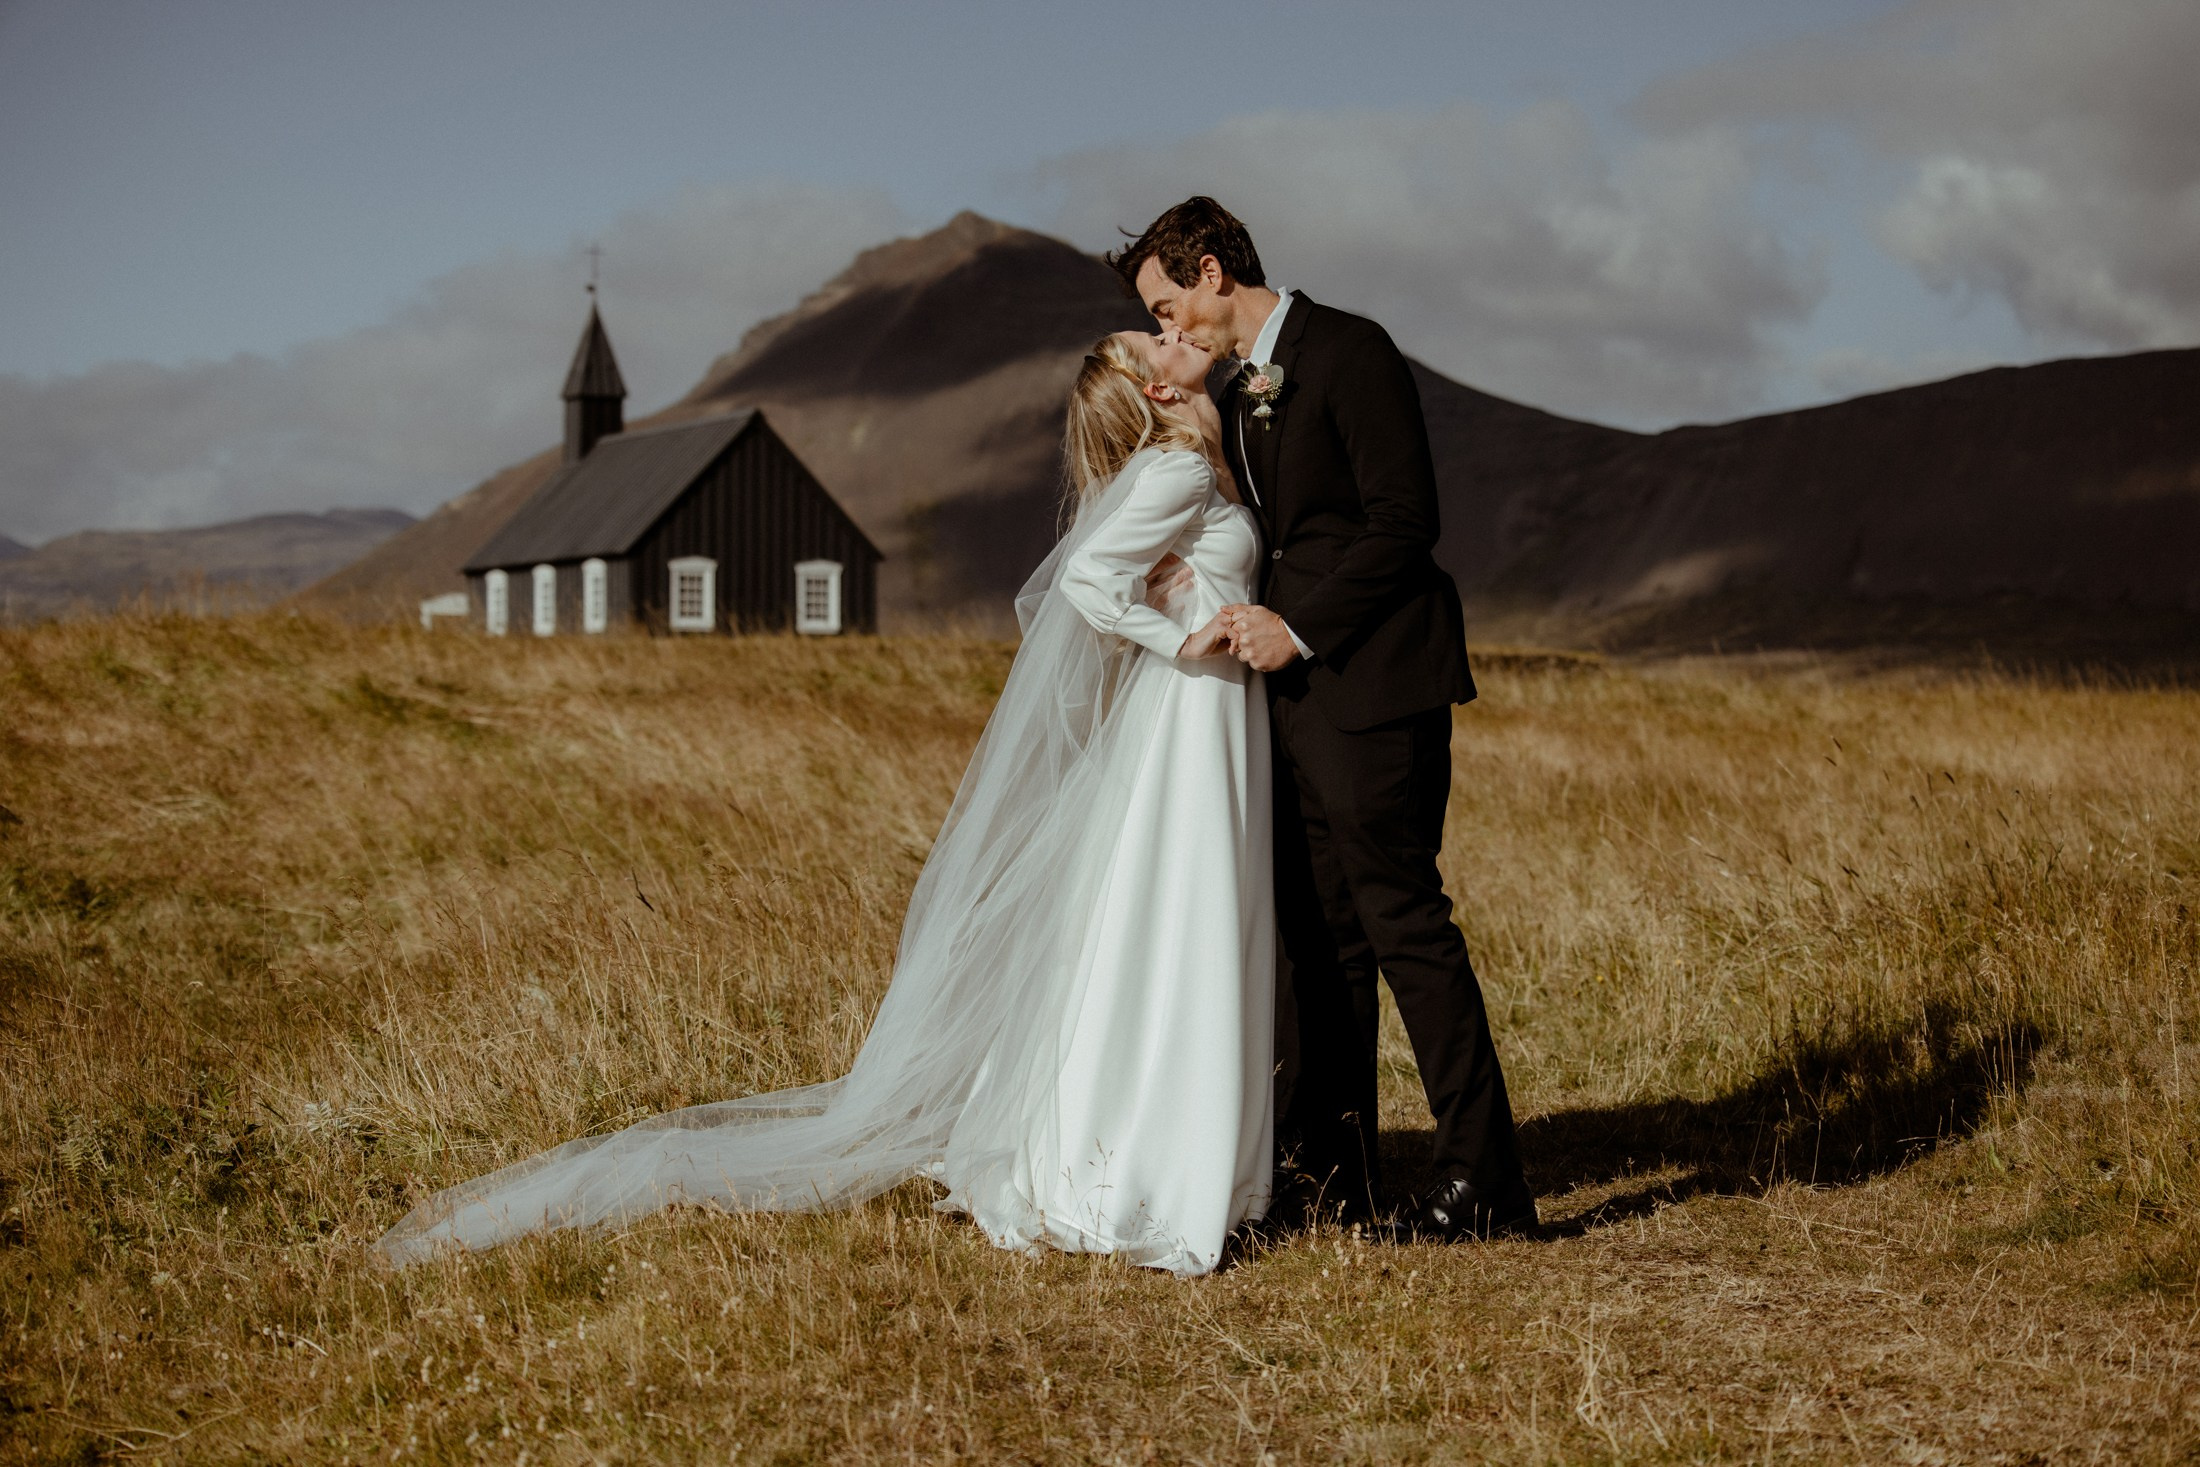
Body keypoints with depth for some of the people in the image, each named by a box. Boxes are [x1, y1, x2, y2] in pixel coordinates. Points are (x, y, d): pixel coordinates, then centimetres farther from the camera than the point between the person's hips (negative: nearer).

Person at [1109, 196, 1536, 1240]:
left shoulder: (1349, 352, -7)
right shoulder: (1240, 396, 20)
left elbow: (1405, 519, -14)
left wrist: (1300, 630, -15)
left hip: (1371, 682, -9)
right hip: (1297, 686, 9)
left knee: (1401, 917, -10)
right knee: (1316, 929, 9)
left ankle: (1484, 1181, -5)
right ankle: (1329, 1170, 16)